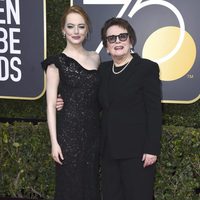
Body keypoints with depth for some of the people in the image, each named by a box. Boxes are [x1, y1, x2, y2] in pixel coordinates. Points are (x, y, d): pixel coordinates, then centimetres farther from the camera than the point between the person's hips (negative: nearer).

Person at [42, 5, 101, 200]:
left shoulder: (95, 58, 9)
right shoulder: (57, 62, -4)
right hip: (69, 132, -4)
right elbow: (50, 105, -7)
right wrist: (54, 142, -12)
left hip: (93, 131, 5)